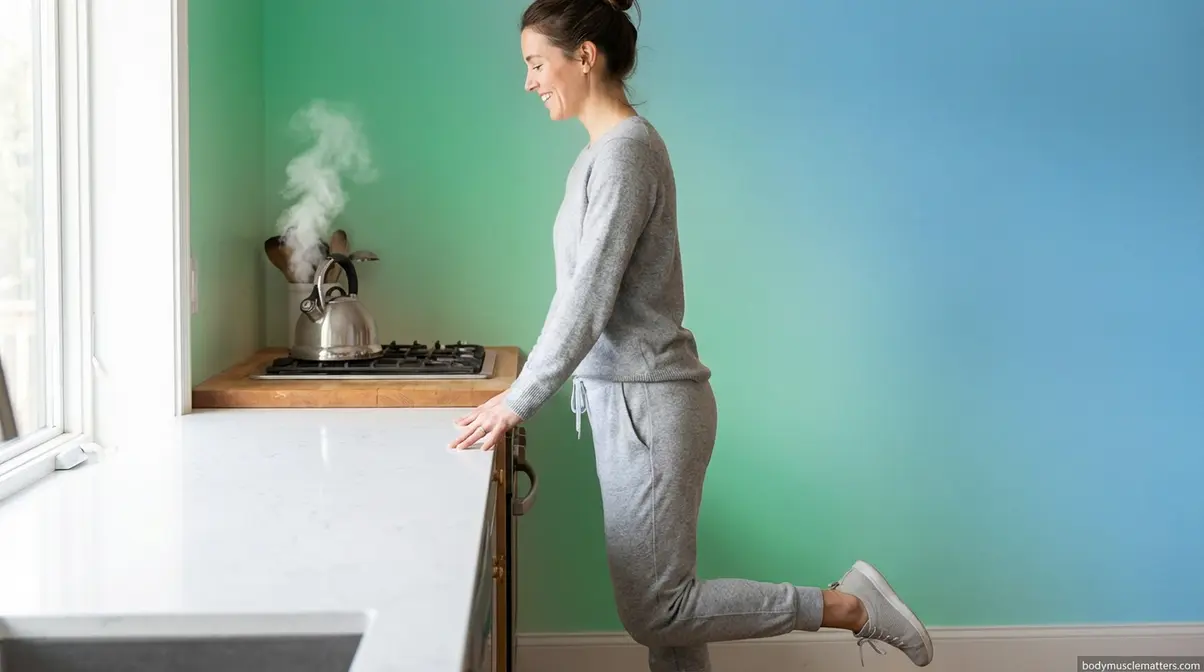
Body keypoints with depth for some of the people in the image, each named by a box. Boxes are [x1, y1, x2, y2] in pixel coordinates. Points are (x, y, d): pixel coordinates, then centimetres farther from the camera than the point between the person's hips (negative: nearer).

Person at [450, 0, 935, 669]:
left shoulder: (625, 151, -15)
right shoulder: (604, 150, 13)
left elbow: (588, 300, -19)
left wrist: (519, 403, -15)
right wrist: (521, 390, 15)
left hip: (647, 407, -9)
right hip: (628, 401, 9)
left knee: (652, 611, -3)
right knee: (664, 601, 12)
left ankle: (847, 605, 4)